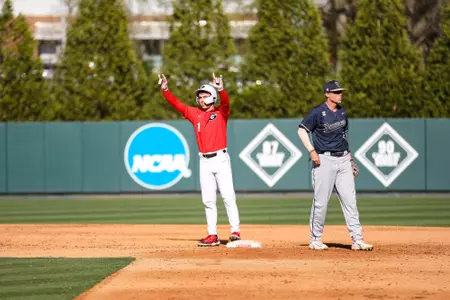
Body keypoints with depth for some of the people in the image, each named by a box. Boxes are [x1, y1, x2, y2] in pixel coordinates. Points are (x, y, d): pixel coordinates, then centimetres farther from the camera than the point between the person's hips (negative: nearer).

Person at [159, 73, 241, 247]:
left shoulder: (221, 113, 1)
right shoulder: (195, 114, 12)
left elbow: (226, 103, -19)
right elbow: (177, 104, 8)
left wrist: (221, 89, -39)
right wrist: (165, 90, -5)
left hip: (221, 159, -5)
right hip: (205, 162, 5)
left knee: (228, 196, -9)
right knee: (208, 200, 4)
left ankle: (235, 232, -8)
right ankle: (212, 235, 5)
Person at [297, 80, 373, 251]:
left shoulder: (342, 112, 12)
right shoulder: (318, 112, -8)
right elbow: (302, 130, -8)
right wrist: (312, 151, -16)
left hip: (343, 159, 6)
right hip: (324, 160, -6)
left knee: (350, 200, 0)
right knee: (321, 202, -2)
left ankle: (357, 239, -1)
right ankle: (315, 240, 11)